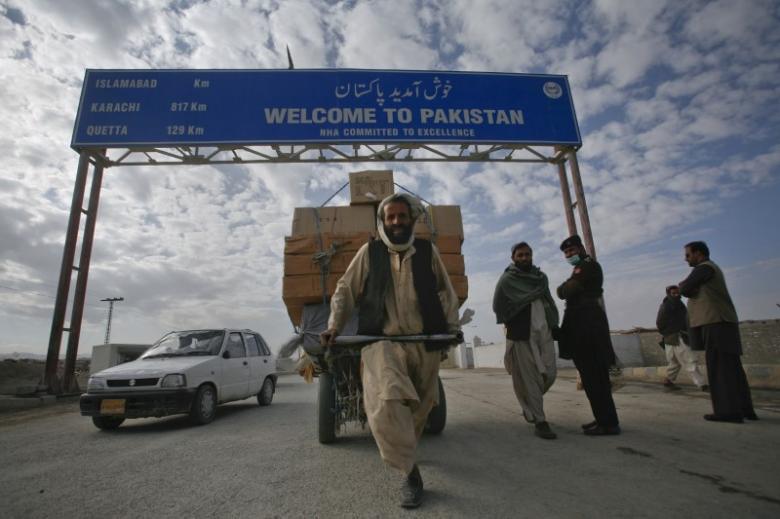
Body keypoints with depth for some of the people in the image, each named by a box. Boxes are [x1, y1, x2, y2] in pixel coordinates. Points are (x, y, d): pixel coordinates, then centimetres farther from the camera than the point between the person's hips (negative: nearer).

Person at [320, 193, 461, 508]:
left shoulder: (427, 251, 8)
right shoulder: (369, 252, 4)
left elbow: (445, 292, 15)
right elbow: (345, 290, 7)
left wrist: (452, 326, 6)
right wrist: (334, 326, -4)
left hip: (425, 342, 3)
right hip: (381, 341, -2)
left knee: (420, 407, 13)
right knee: (386, 403, -24)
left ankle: (402, 453, 43)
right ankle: (410, 473, -5)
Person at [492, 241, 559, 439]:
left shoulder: (540, 277, 16)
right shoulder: (507, 280, -2)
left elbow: (549, 301, 21)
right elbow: (499, 306, -4)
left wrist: (553, 323, 11)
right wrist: (512, 322, -4)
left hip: (544, 332, 5)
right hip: (521, 334, -5)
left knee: (549, 374, 2)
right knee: (530, 378, -3)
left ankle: (530, 404, 29)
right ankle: (539, 421, 5)